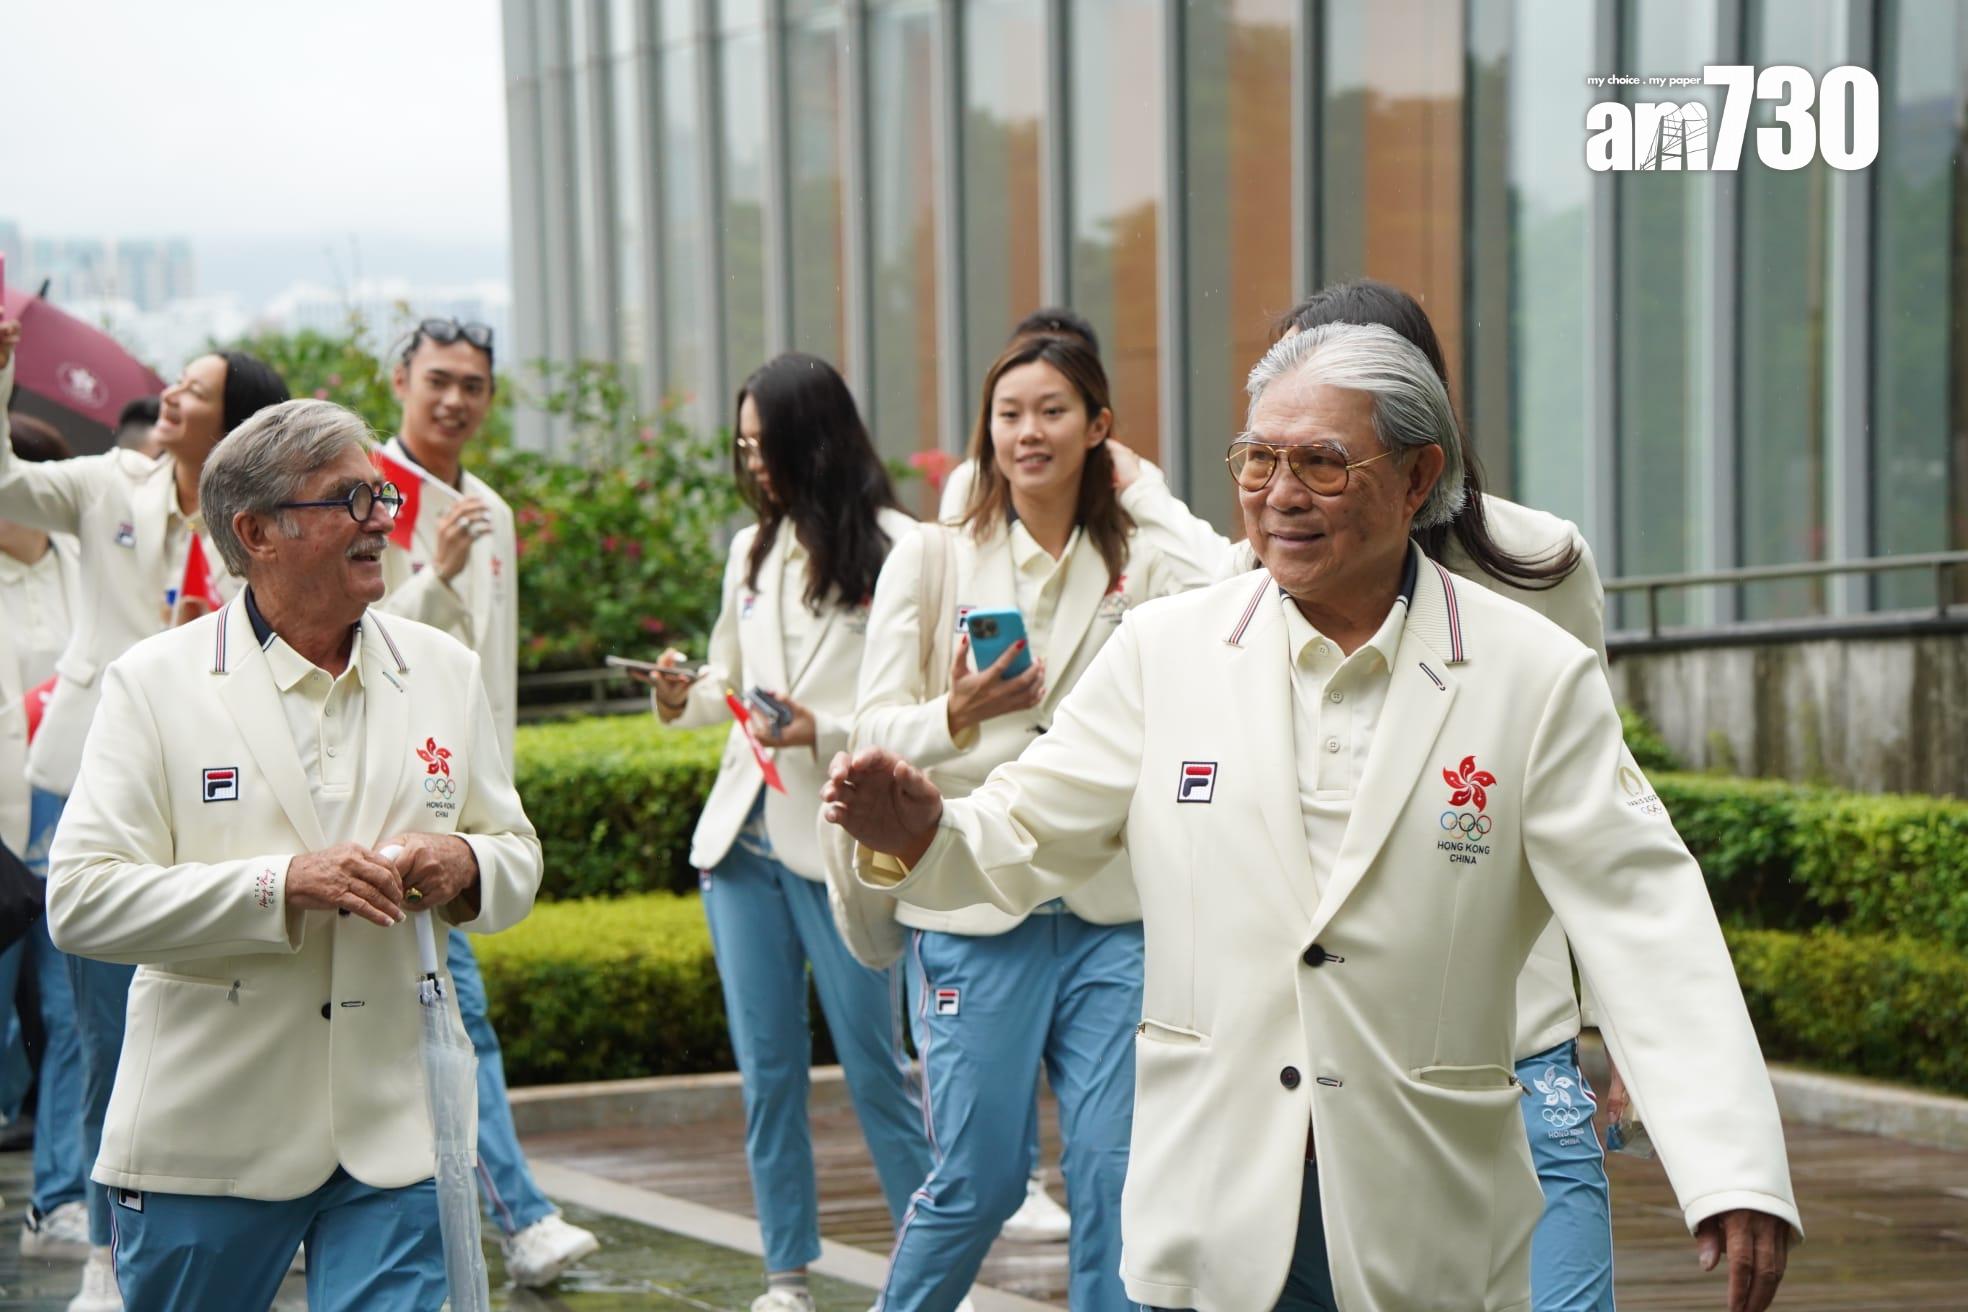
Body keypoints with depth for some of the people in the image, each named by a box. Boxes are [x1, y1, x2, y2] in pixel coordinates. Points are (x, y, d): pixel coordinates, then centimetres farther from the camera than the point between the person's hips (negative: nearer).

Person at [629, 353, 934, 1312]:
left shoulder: (896, 550, -7)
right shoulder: (752, 550, 14)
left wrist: (826, 732, -20)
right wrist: (685, 700, 2)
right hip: (743, 836, 6)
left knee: (875, 1069, 0)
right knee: (767, 1071, 8)